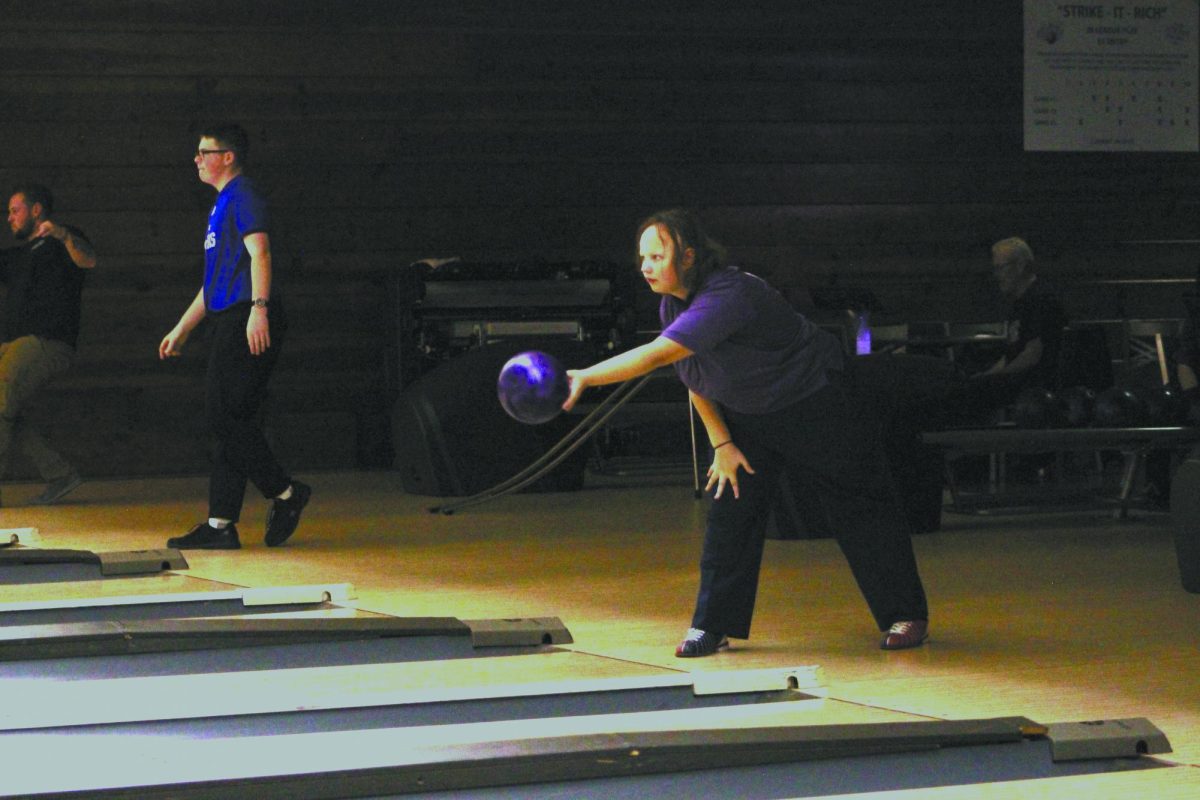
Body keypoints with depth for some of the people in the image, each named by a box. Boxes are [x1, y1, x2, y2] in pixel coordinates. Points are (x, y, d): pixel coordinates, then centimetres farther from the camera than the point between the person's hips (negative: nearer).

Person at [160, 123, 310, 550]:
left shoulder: (243, 196, -5)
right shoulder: (222, 204, 26)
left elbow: (259, 252, -19)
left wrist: (259, 309, -31)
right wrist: (181, 330, 32)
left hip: (247, 324, -10)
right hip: (228, 323, 10)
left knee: (227, 417, -12)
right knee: (228, 420, 6)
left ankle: (285, 493, -3)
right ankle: (220, 526, 6)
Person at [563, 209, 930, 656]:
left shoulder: (728, 297, -37)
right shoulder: (672, 305, -8)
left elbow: (657, 354, -46)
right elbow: (693, 378, 5)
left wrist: (584, 378, -52)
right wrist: (721, 443, -2)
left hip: (819, 407, -7)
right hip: (748, 416, 7)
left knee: (859, 510, 2)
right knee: (731, 511, -2)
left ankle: (906, 616, 14)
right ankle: (713, 625, 4)